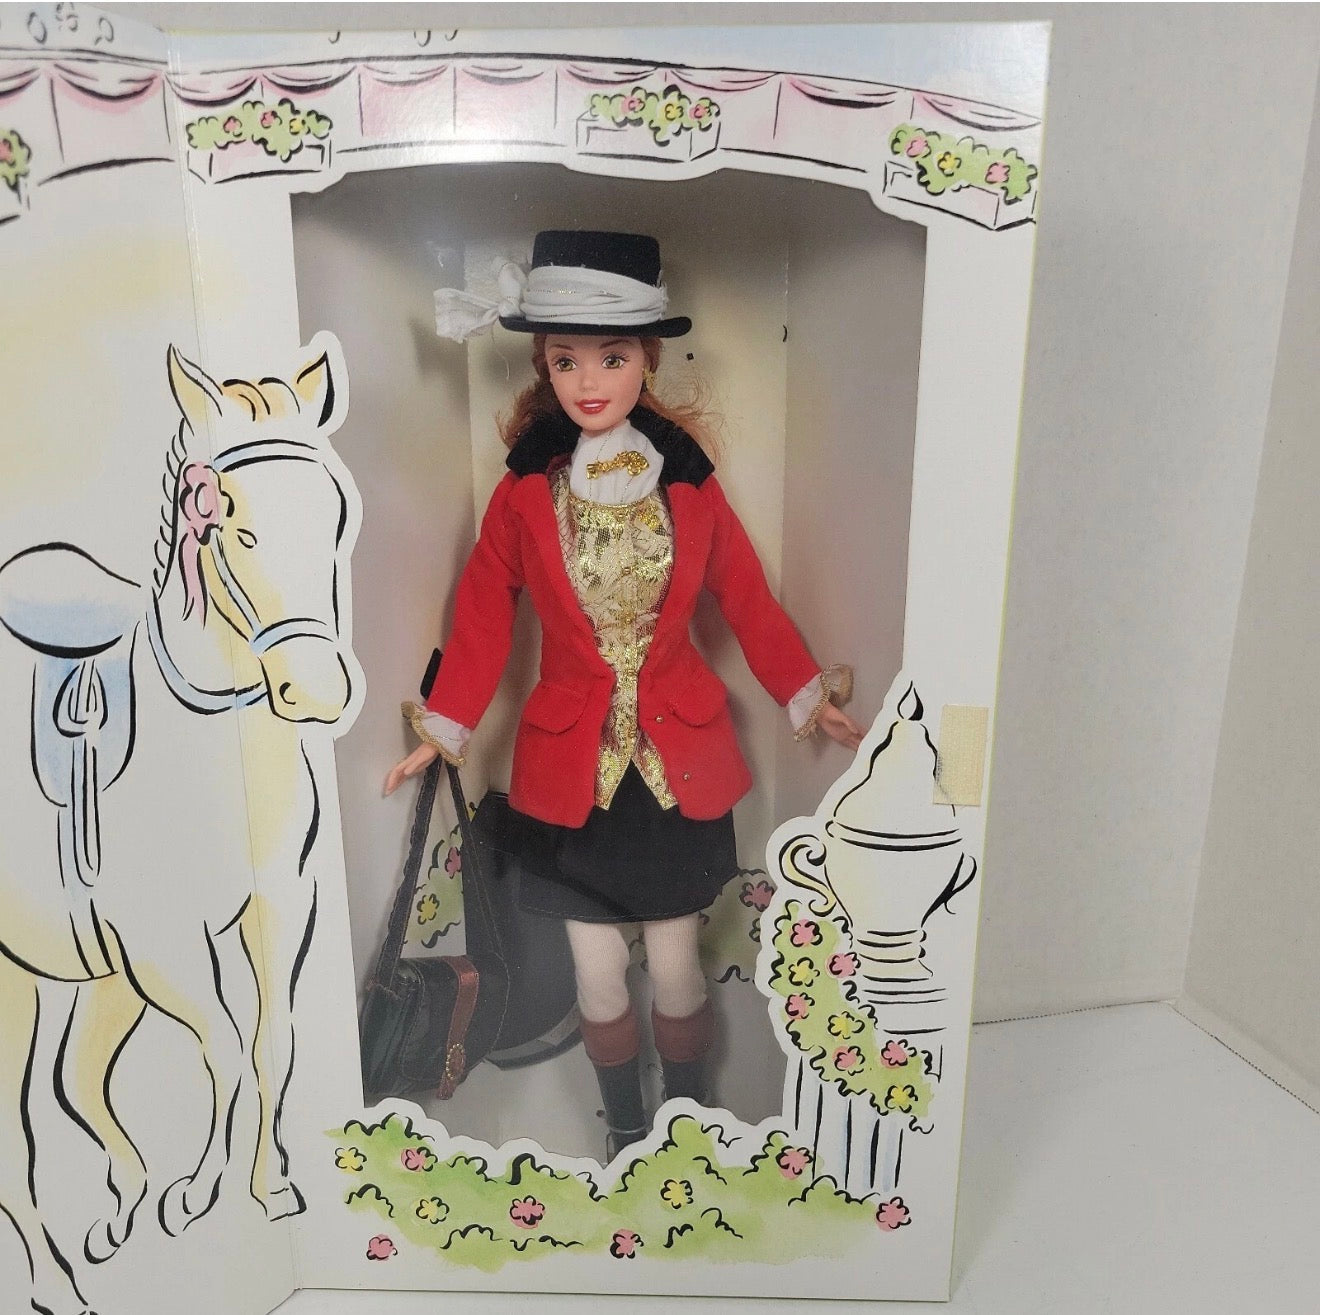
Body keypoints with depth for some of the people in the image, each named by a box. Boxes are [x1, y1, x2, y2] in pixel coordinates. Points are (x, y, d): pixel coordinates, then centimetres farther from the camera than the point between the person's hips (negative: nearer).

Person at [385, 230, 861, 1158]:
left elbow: (749, 601, 4)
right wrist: (444, 730, -2)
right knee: (600, 983, 12)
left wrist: (808, 696, 3)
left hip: (680, 766, 0)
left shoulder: (691, 487, -3)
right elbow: (484, 618, 0)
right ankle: (626, 1134, 39)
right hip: (570, 771, 0)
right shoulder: (522, 498, -4)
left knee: (675, 972, 12)